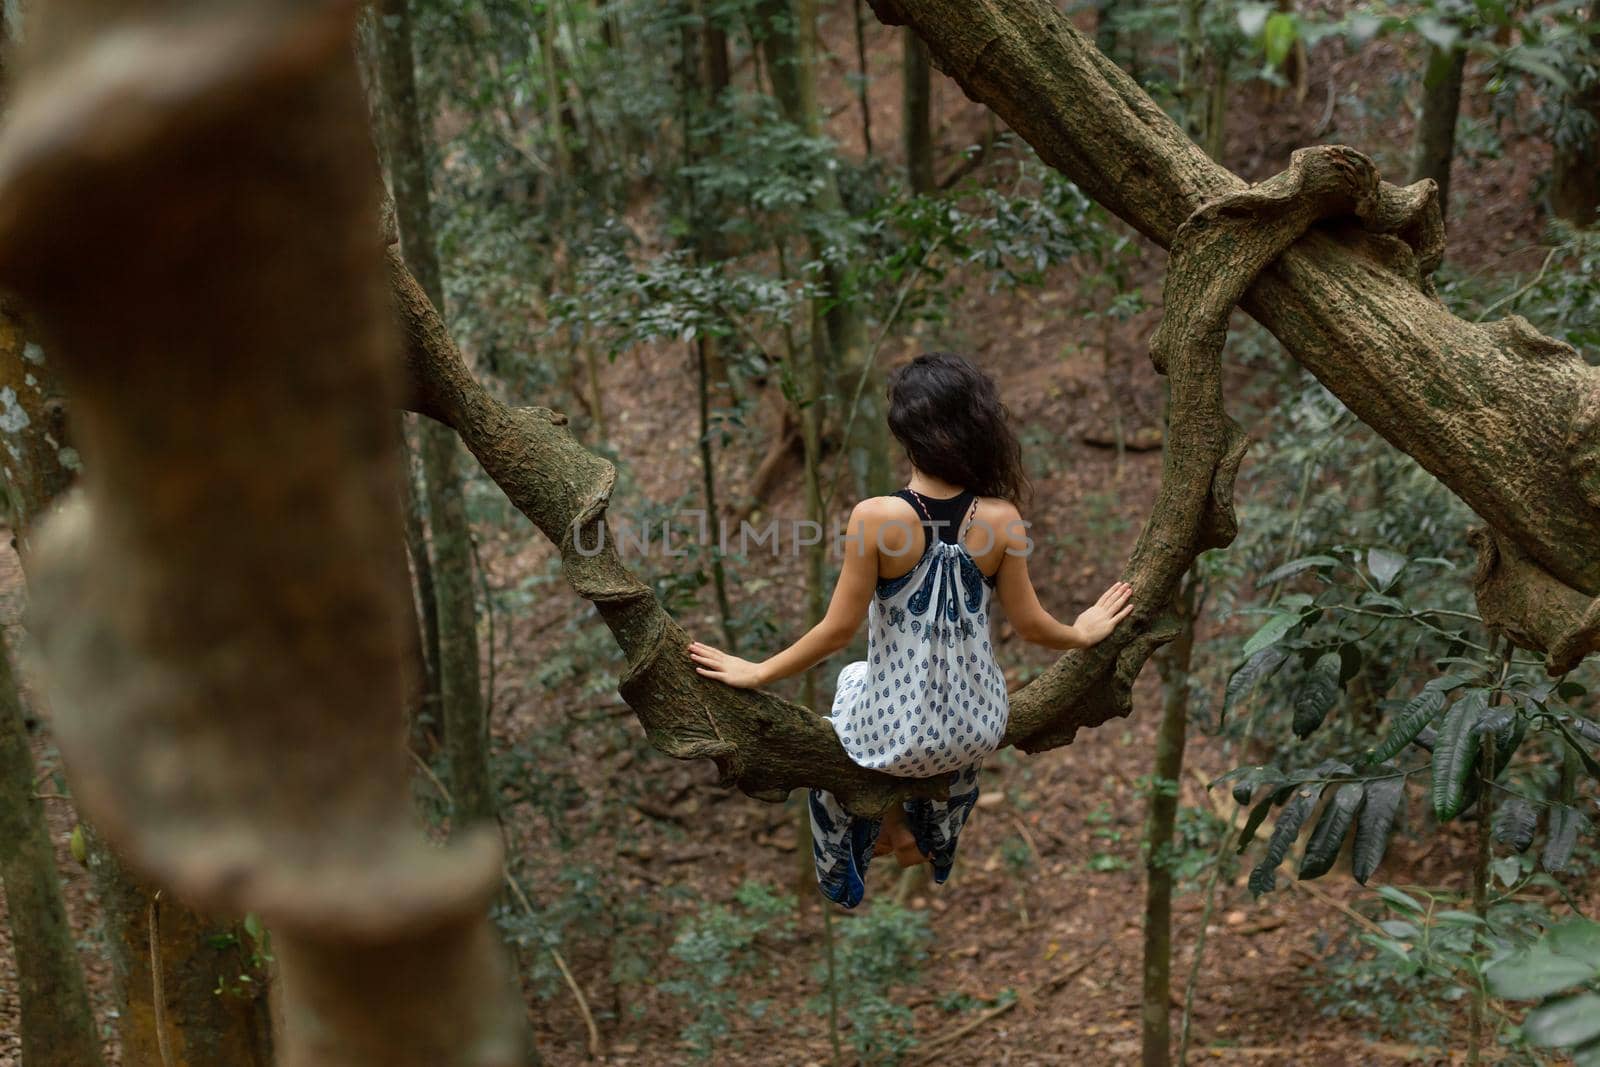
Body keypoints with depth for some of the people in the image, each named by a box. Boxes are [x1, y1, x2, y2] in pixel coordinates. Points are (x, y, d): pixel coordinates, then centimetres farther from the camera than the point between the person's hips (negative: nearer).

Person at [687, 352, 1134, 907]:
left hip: (894, 738, -2)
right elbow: (1031, 625, -3)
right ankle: (931, 842, 51)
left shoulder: (876, 517, -22)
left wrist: (756, 673, -1)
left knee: (852, 676, 34)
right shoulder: (1001, 519, -14)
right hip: (980, 731, 3)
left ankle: (893, 829, 40)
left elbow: (838, 630, -16)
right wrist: (1082, 633, 19)